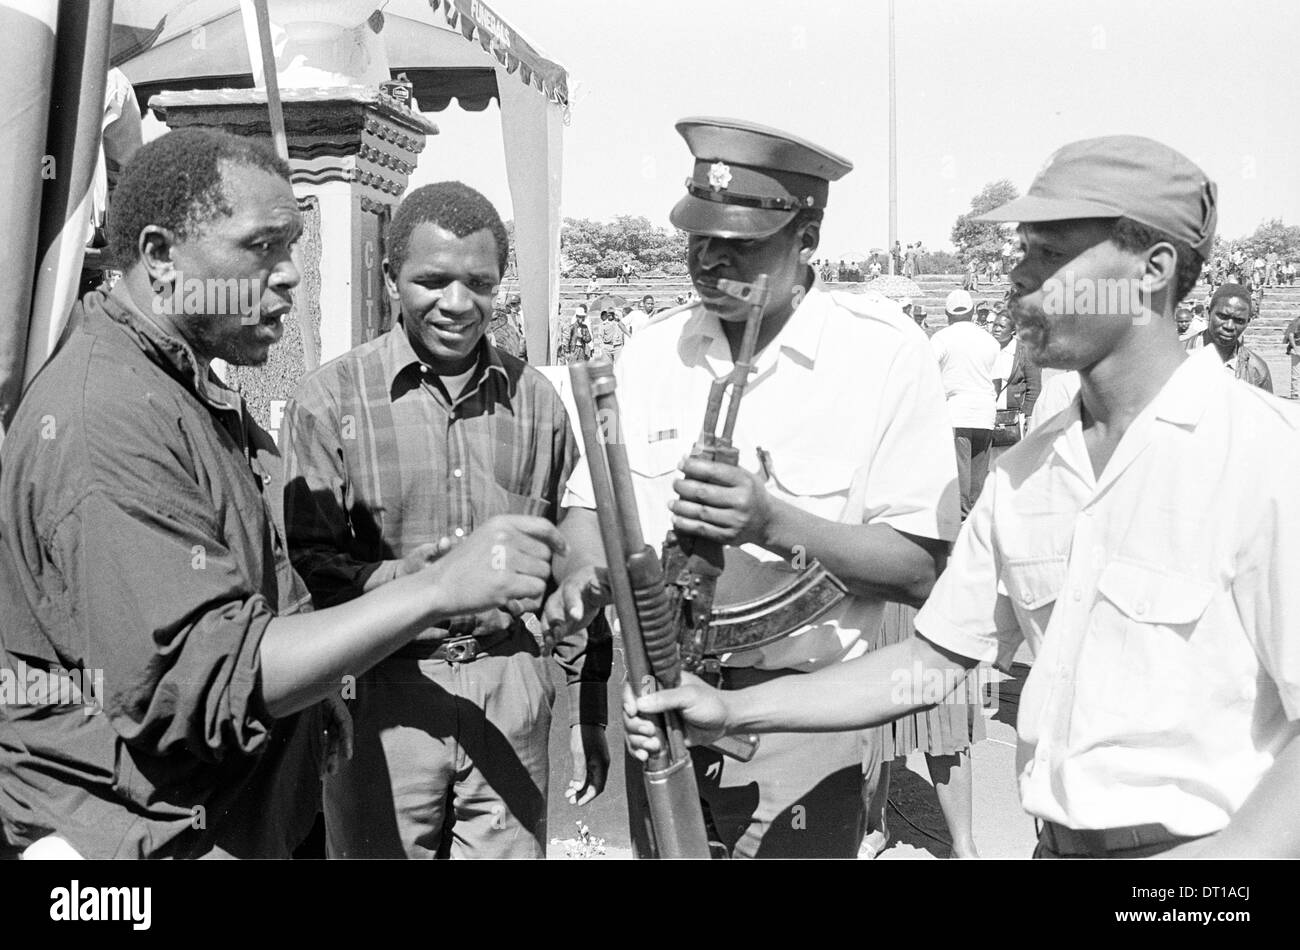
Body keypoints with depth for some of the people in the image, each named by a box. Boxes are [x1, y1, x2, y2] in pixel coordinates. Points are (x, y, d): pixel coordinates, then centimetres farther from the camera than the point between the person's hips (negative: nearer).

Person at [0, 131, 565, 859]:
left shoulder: (192, 388, 10)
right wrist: (437, 589, -34)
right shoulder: (103, 421, -24)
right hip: (154, 835, -9)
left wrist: (314, 686, 5)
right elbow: (201, 677, -31)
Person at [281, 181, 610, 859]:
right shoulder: (329, 399, -3)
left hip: (513, 694, 3)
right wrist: (413, 579, -26)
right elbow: (310, 566, -7)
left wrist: (591, 713, 13)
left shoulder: (536, 400, 7)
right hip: (383, 697, -2)